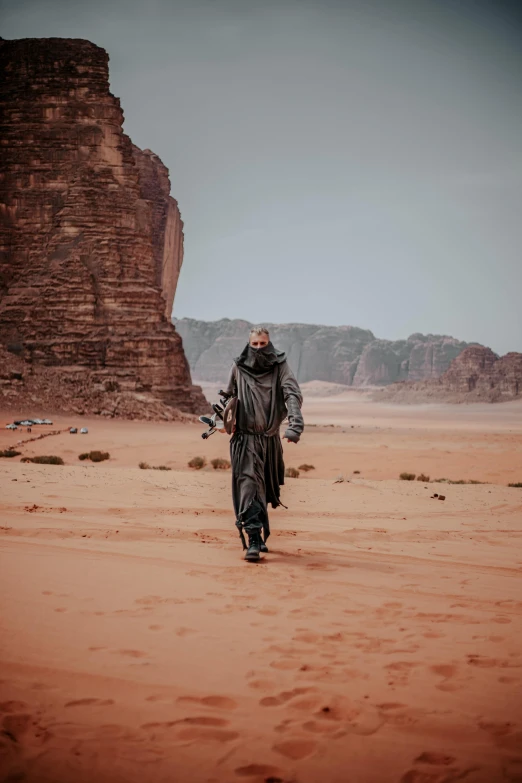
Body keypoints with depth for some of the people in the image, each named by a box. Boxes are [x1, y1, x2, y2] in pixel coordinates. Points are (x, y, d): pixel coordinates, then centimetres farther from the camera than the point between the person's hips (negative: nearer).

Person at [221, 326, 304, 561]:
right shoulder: (238, 368, 4)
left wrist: (295, 423, -30)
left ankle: (261, 535, 26)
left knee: (265, 488, 11)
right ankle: (253, 540, -16)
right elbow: (229, 397, 15)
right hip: (246, 438, -1)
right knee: (249, 485, -12)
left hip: (270, 439, 1)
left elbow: (293, 394, -14)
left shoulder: (280, 367, -1)